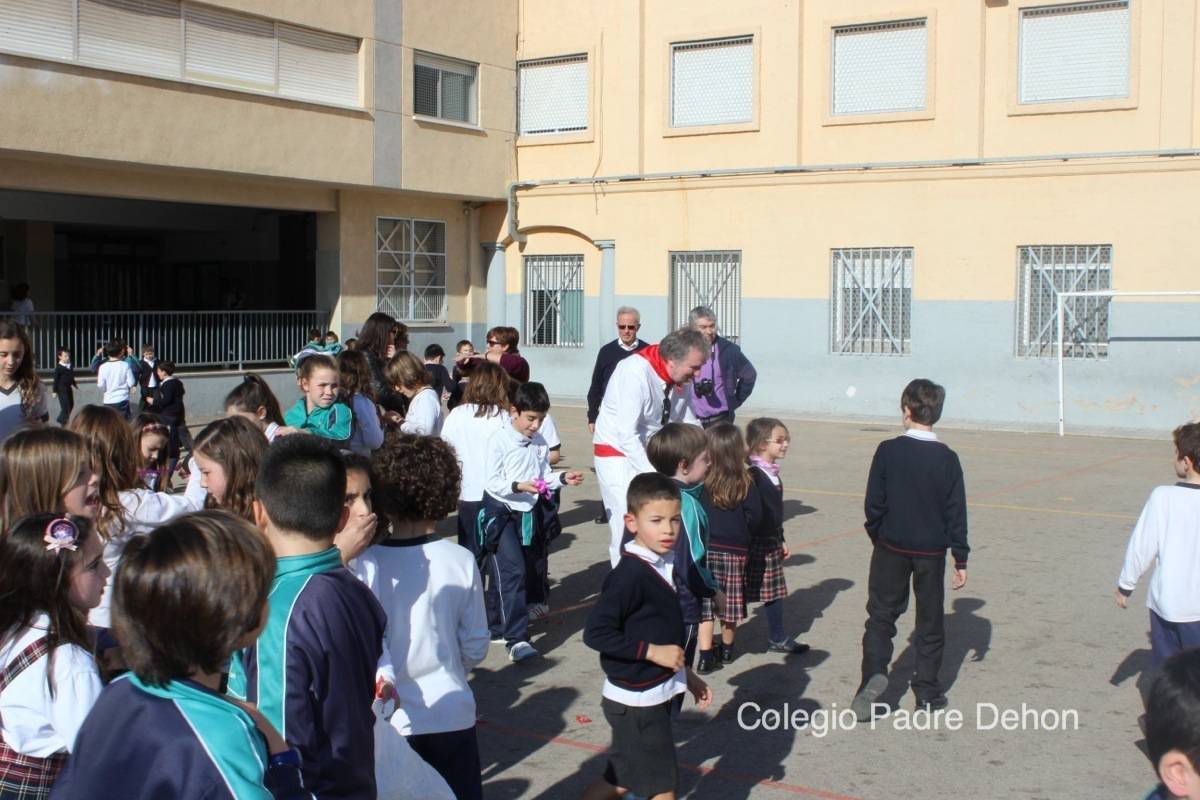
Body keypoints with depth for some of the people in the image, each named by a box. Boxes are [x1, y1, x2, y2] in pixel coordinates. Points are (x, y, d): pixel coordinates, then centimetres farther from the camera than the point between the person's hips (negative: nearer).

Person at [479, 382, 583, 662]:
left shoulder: (538, 443, 4)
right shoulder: (499, 440, -14)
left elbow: (544, 475, 12)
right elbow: (493, 481, -15)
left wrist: (563, 478, -5)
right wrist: (518, 486, -29)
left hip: (527, 513, 6)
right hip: (501, 512, -6)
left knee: (503, 574, 17)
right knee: (512, 571, -14)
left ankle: (499, 626, 31)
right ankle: (516, 638, -17)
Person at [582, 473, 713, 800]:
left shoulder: (663, 566, 6)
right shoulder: (630, 575, -22)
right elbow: (595, 631, -26)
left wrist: (686, 675, 16)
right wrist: (652, 651, -24)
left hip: (656, 696, 9)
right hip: (635, 701, -9)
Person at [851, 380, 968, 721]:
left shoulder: (888, 451, -10)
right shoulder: (947, 459, -7)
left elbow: (873, 502, -6)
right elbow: (956, 512, -3)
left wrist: (877, 537, 11)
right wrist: (960, 558, 4)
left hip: (892, 548, -1)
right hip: (932, 552, 1)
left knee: (881, 614, 8)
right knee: (930, 620, 12)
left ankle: (874, 672, -12)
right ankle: (927, 691, 16)